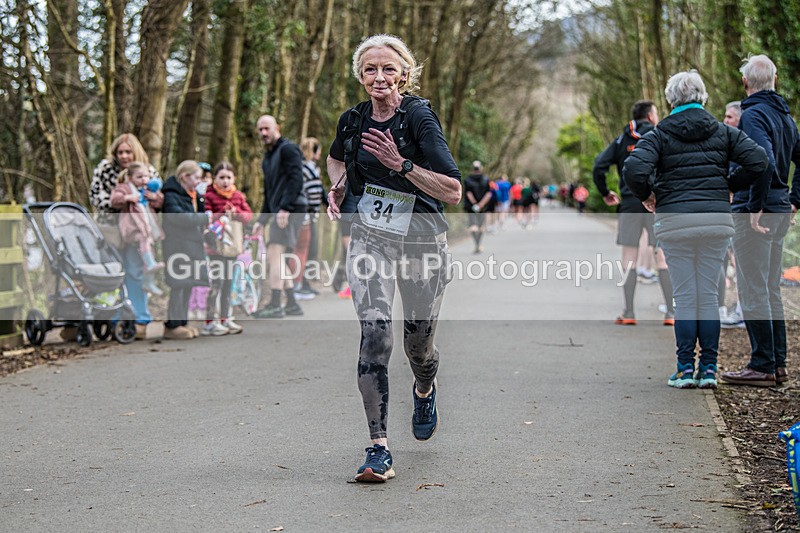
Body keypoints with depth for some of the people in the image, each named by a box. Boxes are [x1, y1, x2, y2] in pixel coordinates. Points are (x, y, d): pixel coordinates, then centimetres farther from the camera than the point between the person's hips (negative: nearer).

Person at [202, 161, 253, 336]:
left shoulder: (238, 196, 11)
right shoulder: (209, 195, -7)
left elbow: (249, 215, 6)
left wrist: (236, 214, -11)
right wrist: (222, 215, -22)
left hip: (233, 243, 6)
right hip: (216, 244, -6)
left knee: (228, 282, 12)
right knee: (216, 282, -9)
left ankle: (225, 318, 21)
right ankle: (209, 321, -3)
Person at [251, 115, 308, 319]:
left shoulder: (288, 149, -5)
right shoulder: (268, 157, 24)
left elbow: (296, 179, -16)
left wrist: (285, 208, -24)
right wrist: (261, 220, 23)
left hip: (291, 210, -10)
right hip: (279, 212, 10)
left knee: (275, 252, -16)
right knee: (273, 257, 10)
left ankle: (275, 305, -18)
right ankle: (292, 304, 13)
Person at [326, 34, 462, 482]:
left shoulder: (419, 117, -14)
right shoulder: (353, 120, 1)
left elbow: (453, 192, -20)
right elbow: (336, 157, 26)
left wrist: (401, 164, -27)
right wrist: (337, 185, 6)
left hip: (421, 239, -2)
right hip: (370, 237, 3)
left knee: (419, 343, 9)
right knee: (375, 332, -17)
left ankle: (425, 391, 48)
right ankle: (379, 449, -18)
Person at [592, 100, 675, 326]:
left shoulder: (622, 140, 10)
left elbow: (598, 167, 0)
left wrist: (605, 193, 11)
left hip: (630, 203, 1)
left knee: (629, 257, 6)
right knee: (663, 256, 2)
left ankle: (628, 313, 2)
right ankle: (671, 312, -1)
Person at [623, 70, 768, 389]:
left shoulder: (659, 135, 0)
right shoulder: (723, 132, 8)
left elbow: (633, 169, -15)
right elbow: (758, 160, -4)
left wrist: (646, 196, 3)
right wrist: (729, 186, 9)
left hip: (675, 221, -2)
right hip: (717, 219, 2)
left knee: (684, 296, 3)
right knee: (709, 295, 8)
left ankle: (686, 370, 4)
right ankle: (709, 369, 9)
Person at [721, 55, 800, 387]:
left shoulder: (753, 115, -14)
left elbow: (765, 162, -28)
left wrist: (756, 207, -23)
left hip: (755, 213, -9)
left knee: (753, 292, -5)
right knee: (771, 290, 14)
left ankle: (762, 367, -3)